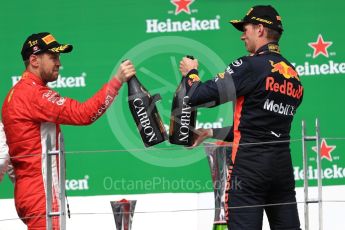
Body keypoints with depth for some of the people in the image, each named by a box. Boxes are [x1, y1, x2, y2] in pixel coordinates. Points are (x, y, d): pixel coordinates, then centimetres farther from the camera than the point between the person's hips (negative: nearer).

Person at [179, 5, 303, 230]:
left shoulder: (251, 66, -9)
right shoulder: (294, 76, 14)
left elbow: (198, 96, -10)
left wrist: (191, 72, 12)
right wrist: (212, 132, 26)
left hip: (249, 163, -7)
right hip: (283, 166, 7)